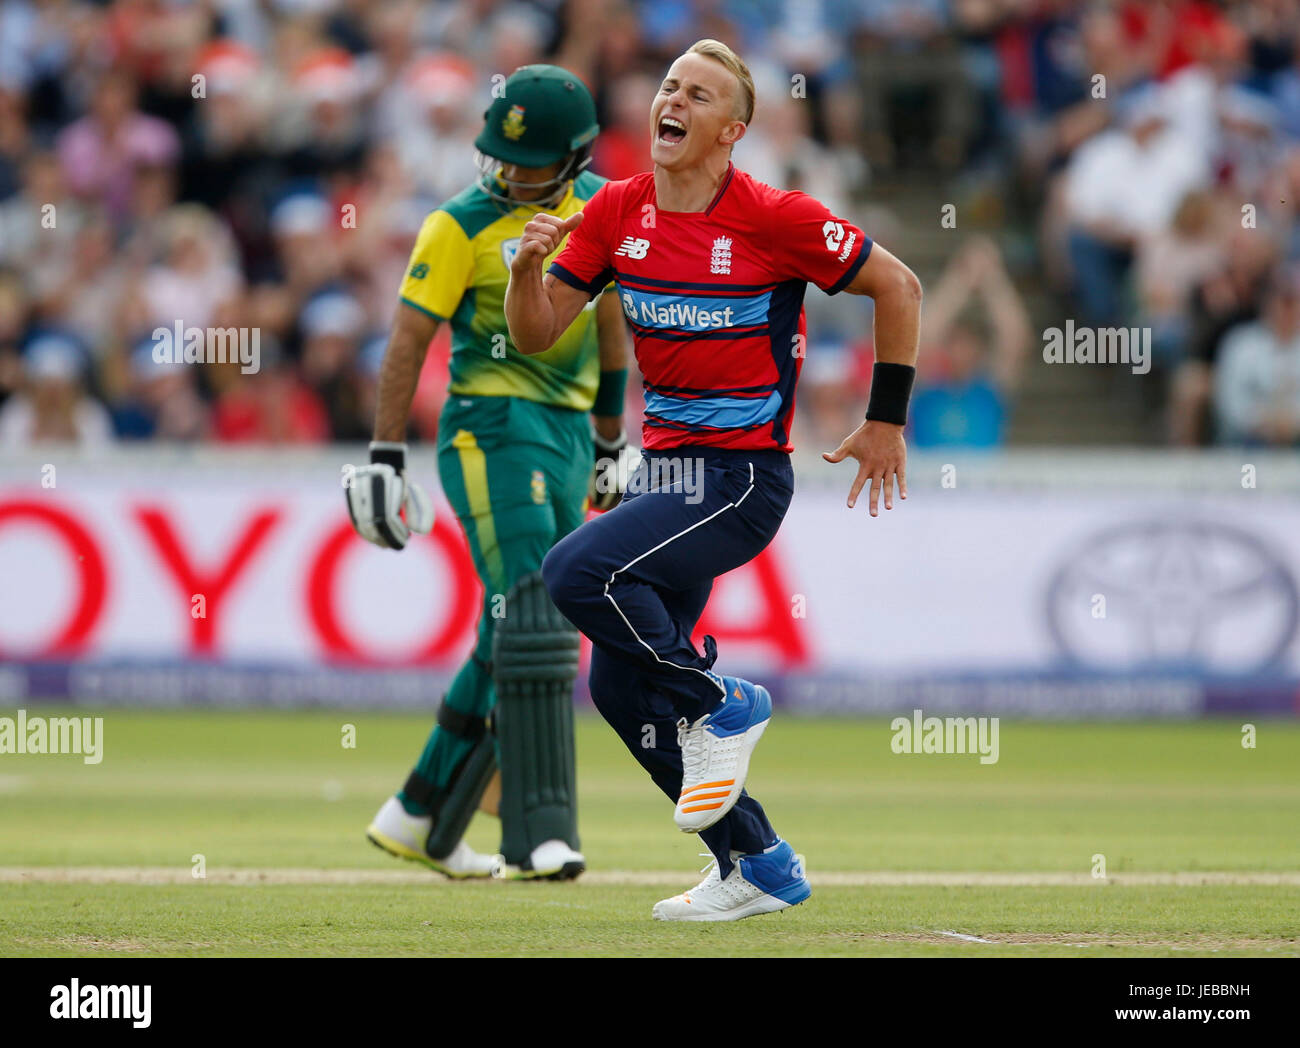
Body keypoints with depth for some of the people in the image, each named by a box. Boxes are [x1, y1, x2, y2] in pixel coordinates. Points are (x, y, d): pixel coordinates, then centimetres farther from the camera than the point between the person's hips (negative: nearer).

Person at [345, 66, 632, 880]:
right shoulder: (463, 226, -8)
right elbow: (409, 340, -7)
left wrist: (611, 446, 24)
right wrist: (386, 454, -11)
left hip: (568, 435, 7)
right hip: (491, 430, -7)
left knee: (516, 644, 9)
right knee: (532, 627, -17)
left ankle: (419, 820, 20)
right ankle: (539, 837, -19)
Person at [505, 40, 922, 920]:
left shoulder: (774, 219, -14)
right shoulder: (617, 213, 3)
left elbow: (898, 286, -4)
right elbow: (536, 335, 5)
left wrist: (886, 422, 0)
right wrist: (528, 264, -15)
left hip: (742, 479, -7)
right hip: (664, 472, 7)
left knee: (577, 573, -26)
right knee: (622, 688, 7)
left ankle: (720, 706, -5)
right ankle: (759, 867, 19)